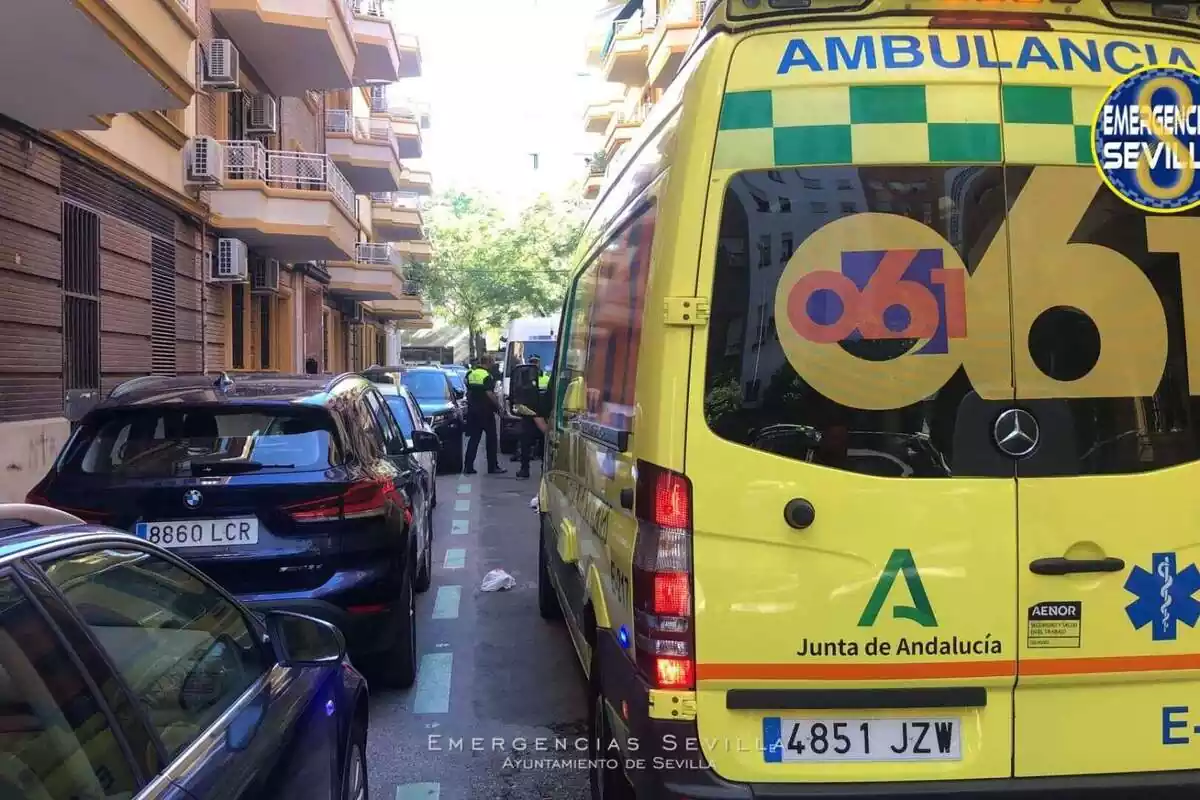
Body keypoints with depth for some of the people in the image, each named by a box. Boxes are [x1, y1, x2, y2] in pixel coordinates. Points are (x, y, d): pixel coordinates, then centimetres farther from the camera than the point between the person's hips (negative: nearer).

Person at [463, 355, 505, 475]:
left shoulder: (470, 375, 9)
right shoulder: (487, 376, -14)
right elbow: (489, 393, -21)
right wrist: (498, 405, -12)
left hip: (473, 410, 7)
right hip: (485, 411, -7)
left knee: (473, 438, 9)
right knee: (491, 438, 4)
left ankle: (468, 467, 5)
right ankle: (493, 466, 7)